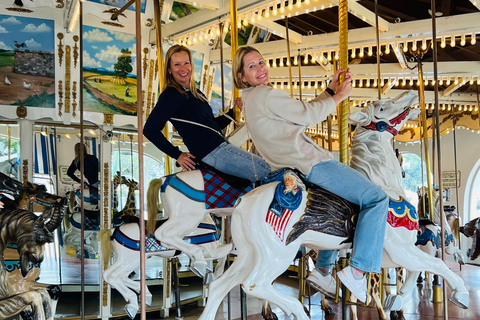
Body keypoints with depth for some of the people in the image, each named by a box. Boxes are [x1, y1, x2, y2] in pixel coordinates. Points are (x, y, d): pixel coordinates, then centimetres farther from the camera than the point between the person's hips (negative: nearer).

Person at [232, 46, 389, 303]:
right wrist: (339, 97, 3)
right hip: (311, 162, -11)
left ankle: (323, 270, 27)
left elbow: (302, 114, 17)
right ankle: (357, 270, -12)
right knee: (376, 198, -6)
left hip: (291, 169, 11)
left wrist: (330, 90, 12)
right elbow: (308, 115, -12)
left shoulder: (250, 101, 18)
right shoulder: (266, 95, -13)